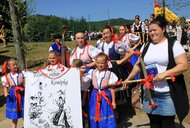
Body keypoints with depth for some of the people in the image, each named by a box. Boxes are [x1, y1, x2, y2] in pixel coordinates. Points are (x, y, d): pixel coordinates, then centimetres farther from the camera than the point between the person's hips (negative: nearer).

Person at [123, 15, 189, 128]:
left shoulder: (173, 44, -4)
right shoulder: (146, 47, 11)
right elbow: (138, 65, 19)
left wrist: (164, 74, -21)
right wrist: (129, 78, 19)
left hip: (168, 95, -4)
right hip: (150, 93, 5)